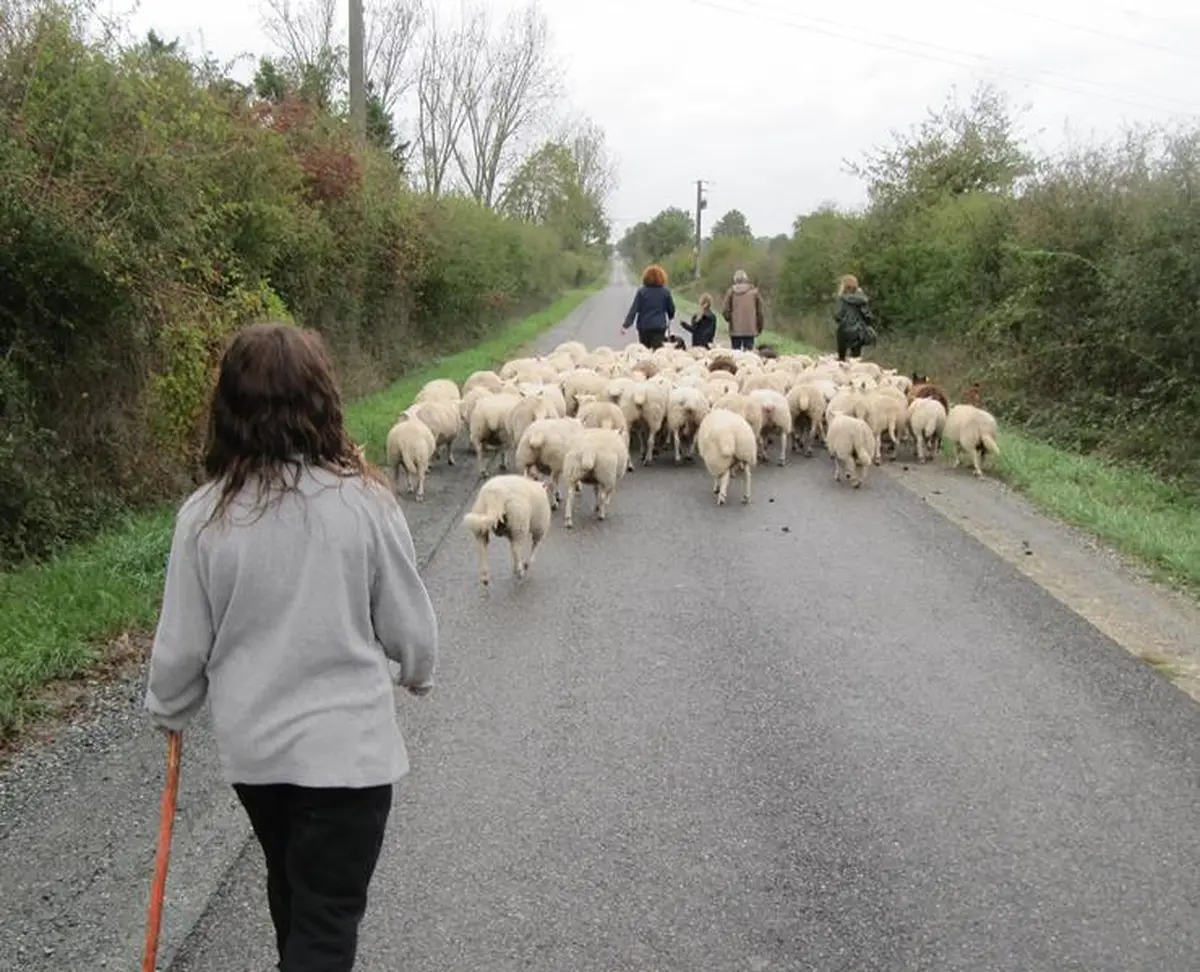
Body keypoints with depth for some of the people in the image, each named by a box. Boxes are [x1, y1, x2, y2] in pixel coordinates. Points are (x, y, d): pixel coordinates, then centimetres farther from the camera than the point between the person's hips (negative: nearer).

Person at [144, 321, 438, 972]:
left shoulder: (205, 515, -11)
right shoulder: (362, 500, -17)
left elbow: (181, 643, -4)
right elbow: (408, 622, -7)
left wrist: (168, 711, 16)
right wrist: (419, 674, 15)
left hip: (251, 745, 4)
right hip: (346, 746, -3)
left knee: (289, 887, 27)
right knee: (327, 917, 7)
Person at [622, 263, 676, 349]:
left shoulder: (641, 291, -3)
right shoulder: (665, 292, 0)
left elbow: (634, 309, -9)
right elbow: (671, 309, 10)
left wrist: (626, 325, -12)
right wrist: (668, 319, 32)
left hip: (644, 326, 1)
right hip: (659, 327, -1)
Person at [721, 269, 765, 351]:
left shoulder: (731, 291, -2)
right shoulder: (754, 291, 1)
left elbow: (725, 310, -3)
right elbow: (760, 311, 2)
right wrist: (759, 328, 13)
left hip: (735, 330, 0)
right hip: (750, 329, 0)